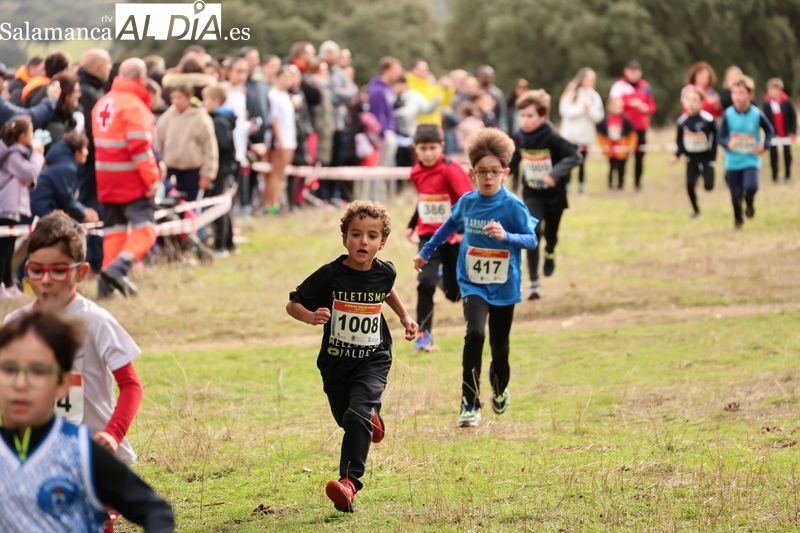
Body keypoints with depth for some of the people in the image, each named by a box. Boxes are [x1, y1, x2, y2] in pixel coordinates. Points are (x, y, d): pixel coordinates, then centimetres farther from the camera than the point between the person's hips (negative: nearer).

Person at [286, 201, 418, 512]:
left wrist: (404, 316, 14)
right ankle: (372, 416, 58)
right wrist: (311, 317, -30)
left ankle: (350, 483, -30)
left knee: (357, 416, -24)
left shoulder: (384, 273, -7)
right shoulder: (330, 275, -16)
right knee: (348, 421, 20)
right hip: (336, 362, 1)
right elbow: (293, 304, -10)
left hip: (373, 360, -1)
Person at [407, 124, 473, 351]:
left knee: (454, 291, 7)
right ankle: (424, 334, -8)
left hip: (453, 237, -3)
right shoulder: (417, 173, 2)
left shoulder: (450, 170, -17)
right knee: (425, 282, -17)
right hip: (429, 236, 3)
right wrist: (413, 225, 19)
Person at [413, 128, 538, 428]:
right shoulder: (467, 202, -4)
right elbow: (450, 226, 16)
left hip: (504, 287, -1)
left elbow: (532, 240, -17)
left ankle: (500, 391, 46)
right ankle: (470, 404, -16)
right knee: (475, 334, -23)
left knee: (499, 345, 11)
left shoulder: (513, 206, -14)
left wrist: (506, 236, -36)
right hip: (473, 283, 1)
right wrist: (426, 252, 25)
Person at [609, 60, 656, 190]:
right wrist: (629, 103, -19)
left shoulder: (645, 87, 9)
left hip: (640, 128, 4)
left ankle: (638, 183, 11)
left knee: (639, 156, 2)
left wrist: (646, 108, -10)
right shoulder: (619, 86, -3)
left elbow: (652, 106, 12)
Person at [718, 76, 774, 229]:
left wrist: (764, 145, -10)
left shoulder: (757, 114, -9)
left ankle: (749, 203, 14)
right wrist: (728, 143, -28)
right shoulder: (728, 115, -10)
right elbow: (721, 137, -6)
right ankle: (738, 219, 33)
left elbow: (770, 131, 7)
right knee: (735, 194, 5)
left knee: (751, 187, -22)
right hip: (733, 161, 1)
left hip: (751, 159, -1)